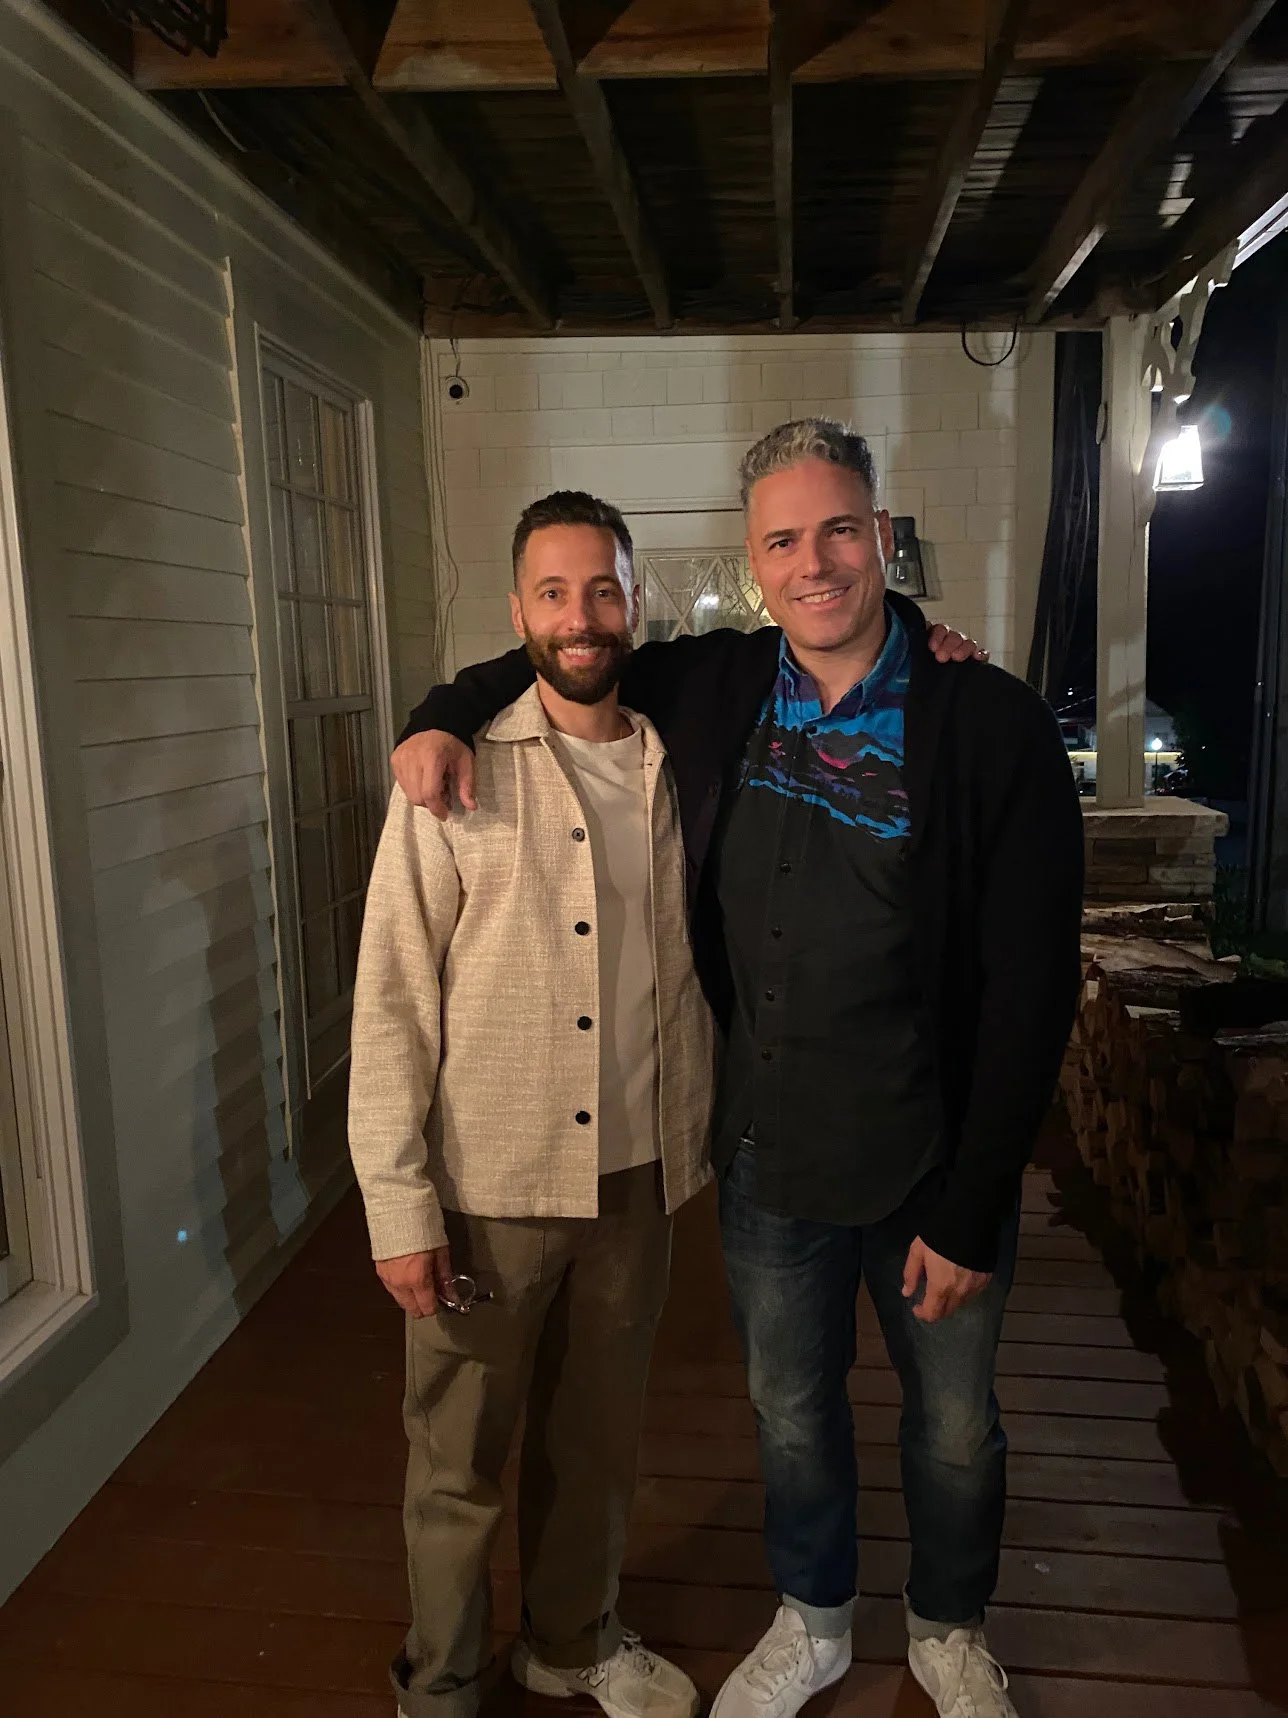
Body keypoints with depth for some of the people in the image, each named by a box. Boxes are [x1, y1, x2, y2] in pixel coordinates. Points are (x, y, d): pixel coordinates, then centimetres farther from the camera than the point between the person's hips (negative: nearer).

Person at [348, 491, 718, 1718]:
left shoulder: (676, 770, 0)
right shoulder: (459, 773, -10)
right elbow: (391, 1000, -10)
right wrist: (399, 1205, -12)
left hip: (633, 1179, 4)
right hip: (487, 1188, -3)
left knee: (598, 1439, 21)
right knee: (458, 1465, 14)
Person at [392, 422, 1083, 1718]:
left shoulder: (995, 727, -17)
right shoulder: (709, 689, -6)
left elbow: (1029, 993, -15)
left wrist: (973, 1211, -13)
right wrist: (445, 716, -7)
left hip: (932, 1171, -2)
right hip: (766, 1159, 3)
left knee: (954, 1428, 21)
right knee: (791, 1418, 23)